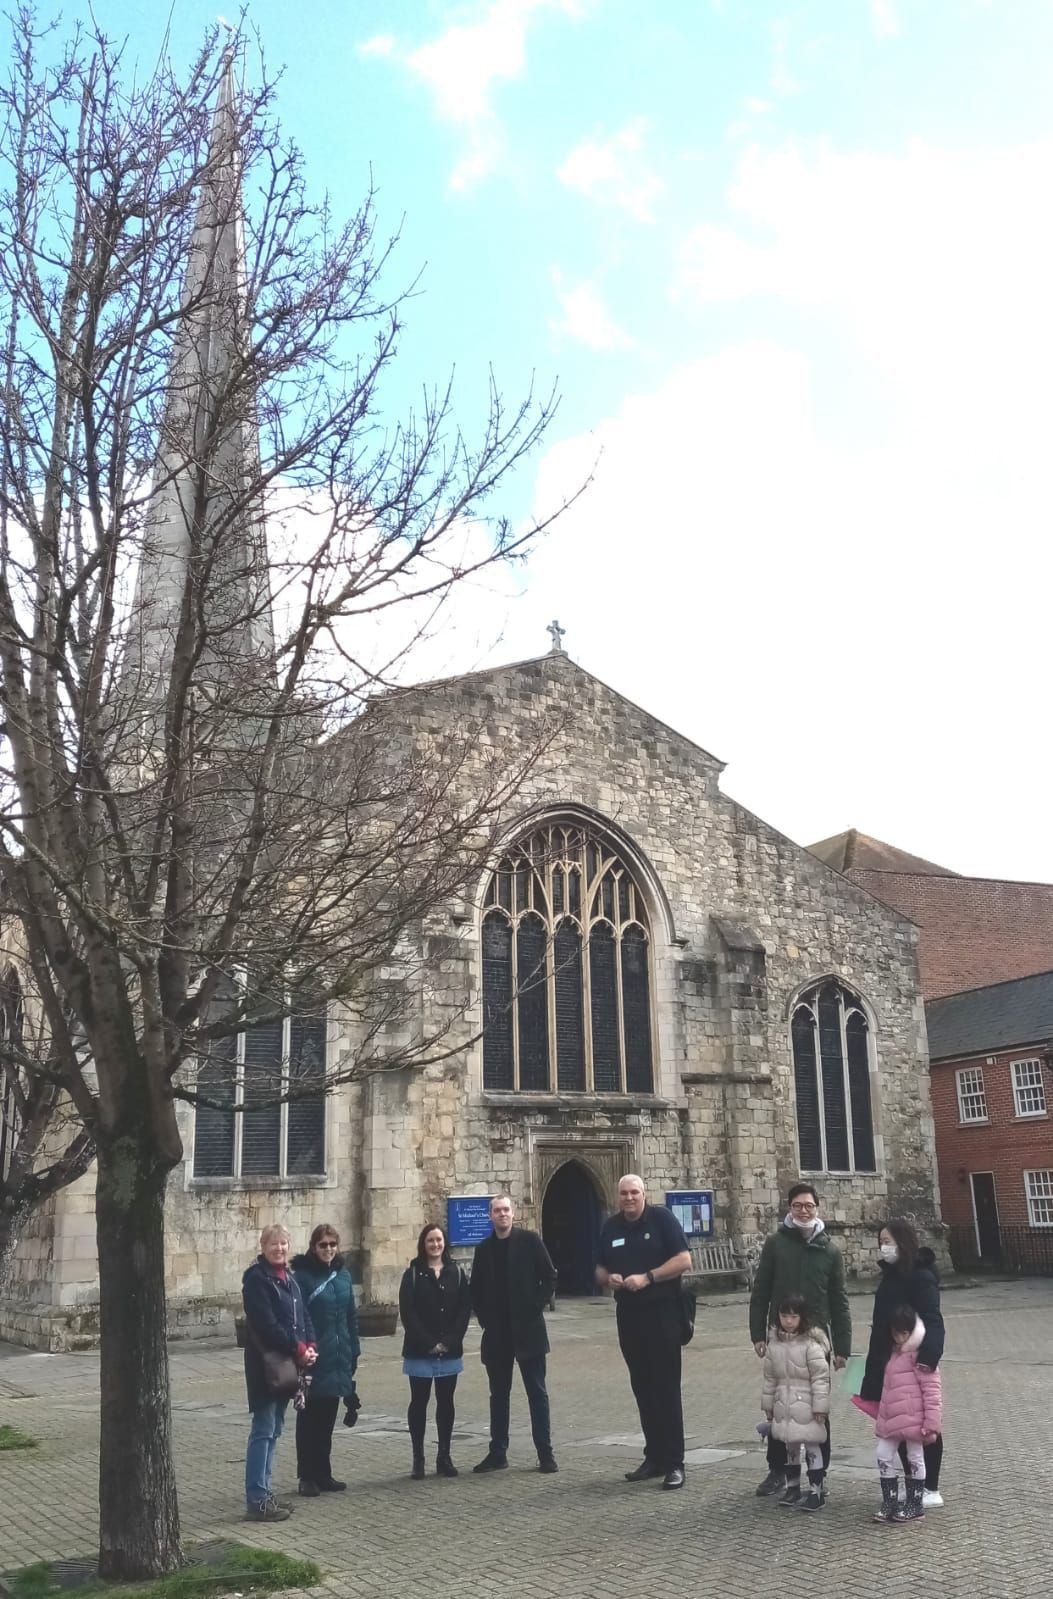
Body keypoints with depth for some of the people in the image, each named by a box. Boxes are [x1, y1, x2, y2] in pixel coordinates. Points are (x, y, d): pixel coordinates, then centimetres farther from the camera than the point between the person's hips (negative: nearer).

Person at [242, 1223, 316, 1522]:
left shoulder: (288, 1278, 13)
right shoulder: (256, 1278, -11)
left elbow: (302, 1316, 13)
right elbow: (265, 1324, -19)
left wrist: (309, 1346, -4)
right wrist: (298, 1350, -16)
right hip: (266, 1364, -8)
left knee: (274, 1430, 12)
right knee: (264, 1430, -6)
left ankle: (263, 1492, 20)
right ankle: (256, 1501, -3)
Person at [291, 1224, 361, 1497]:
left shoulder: (343, 1274, 8)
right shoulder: (302, 1275, -10)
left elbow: (351, 1315, 12)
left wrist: (354, 1351, 9)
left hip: (338, 1359, 5)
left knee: (327, 1418, 13)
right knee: (309, 1419, 5)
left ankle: (323, 1474, 23)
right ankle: (307, 1477, 15)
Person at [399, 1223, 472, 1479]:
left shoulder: (456, 1273, 4)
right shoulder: (412, 1274, -2)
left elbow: (465, 1309, 0)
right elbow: (407, 1312, -8)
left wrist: (449, 1341, -11)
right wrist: (428, 1343, -14)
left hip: (450, 1352, 2)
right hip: (419, 1352, -2)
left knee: (446, 1403, 8)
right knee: (419, 1403, 4)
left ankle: (444, 1457, 17)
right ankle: (418, 1459, 13)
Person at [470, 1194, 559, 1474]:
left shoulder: (529, 1240, -3)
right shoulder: (484, 1248, 7)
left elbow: (549, 1277, -3)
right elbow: (476, 1290, 13)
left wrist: (536, 1307, -7)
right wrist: (484, 1318, 3)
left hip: (528, 1329, -3)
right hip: (496, 1334, 3)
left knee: (537, 1392, 1)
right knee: (499, 1394, 10)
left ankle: (545, 1453, 6)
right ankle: (497, 1453, 18)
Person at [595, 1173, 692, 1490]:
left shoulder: (662, 1218, -7)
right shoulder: (610, 1227, 9)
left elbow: (684, 1260, -12)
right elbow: (600, 1269, 17)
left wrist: (648, 1278, -20)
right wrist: (608, 1278, -5)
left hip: (662, 1313, -5)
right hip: (628, 1315, 5)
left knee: (666, 1388, -3)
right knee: (642, 1388, 10)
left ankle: (674, 1463, 2)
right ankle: (654, 1457, 19)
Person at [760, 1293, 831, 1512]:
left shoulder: (811, 1344, -14)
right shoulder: (774, 1342, 2)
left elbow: (821, 1377, -14)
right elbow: (769, 1377, 10)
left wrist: (820, 1406, -16)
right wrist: (767, 1404, 13)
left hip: (806, 1407, -6)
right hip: (783, 1406, 6)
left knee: (812, 1447, 2)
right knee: (790, 1447, 16)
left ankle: (816, 1492, 9)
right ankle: (792, 1487, 28)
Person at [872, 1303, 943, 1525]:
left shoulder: (919, 1355, -11)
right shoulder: (893, 1353, 15)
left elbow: (932, 1390, -15)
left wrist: (932, 1423, -18)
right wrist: (881, 1417, 22)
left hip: (913, 1419, -8)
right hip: (891, 1420, 8)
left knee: (915, 1460, 7)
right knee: (884, 1457, 6)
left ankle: (915, 1506, 19)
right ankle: (889, 1503, 16)